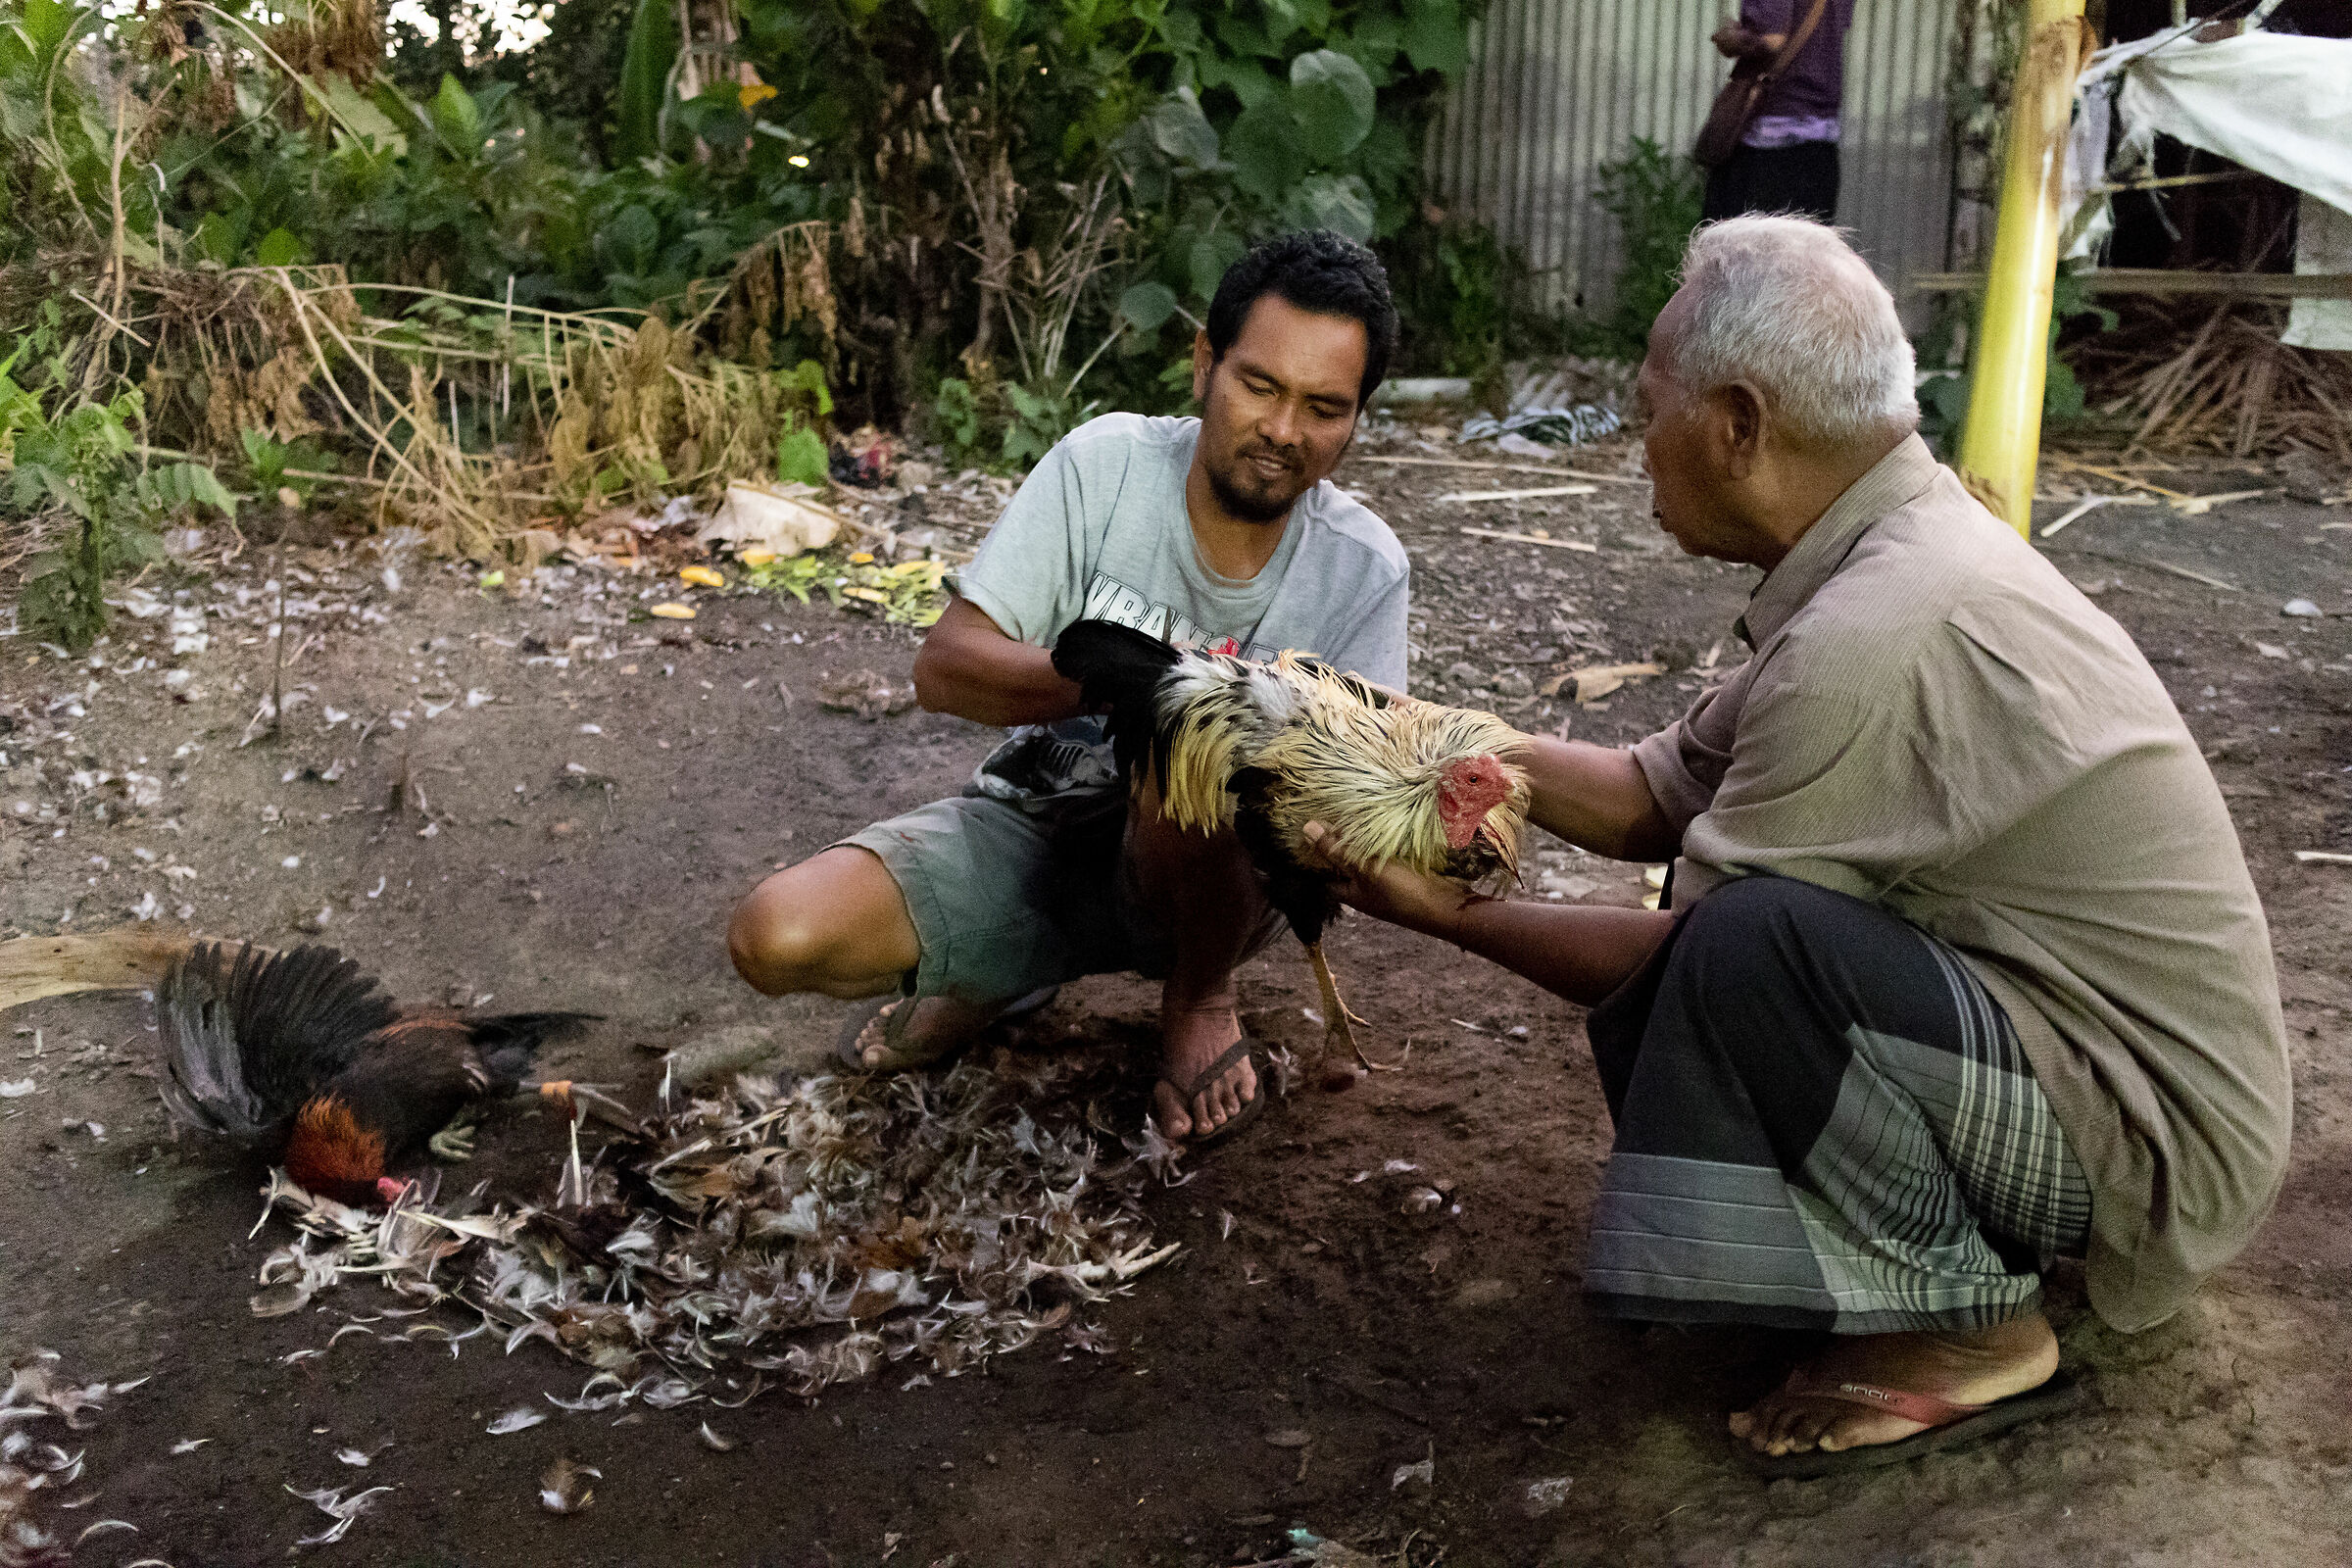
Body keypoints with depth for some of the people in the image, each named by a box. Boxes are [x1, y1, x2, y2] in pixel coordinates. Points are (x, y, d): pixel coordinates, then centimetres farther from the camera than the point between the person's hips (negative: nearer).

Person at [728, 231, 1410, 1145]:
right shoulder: (1106, 465, -12)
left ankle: (1201, 998, -5)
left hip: (1205, 872, -1)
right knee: (776, 938, -21)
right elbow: (944, 667, -17)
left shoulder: (1364, 570, -11)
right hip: (1033, 825, 1)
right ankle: (1003, 974, 11)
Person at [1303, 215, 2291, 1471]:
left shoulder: (1875, 636, -27)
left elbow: (1689, 954, -18)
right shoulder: (1900, 551, 4)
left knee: (1744, 943, -31)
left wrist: (1451, 917, -8)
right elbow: (1653, 798, 8)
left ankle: (1966, 1325, -8)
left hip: (2157, 1147, -10)